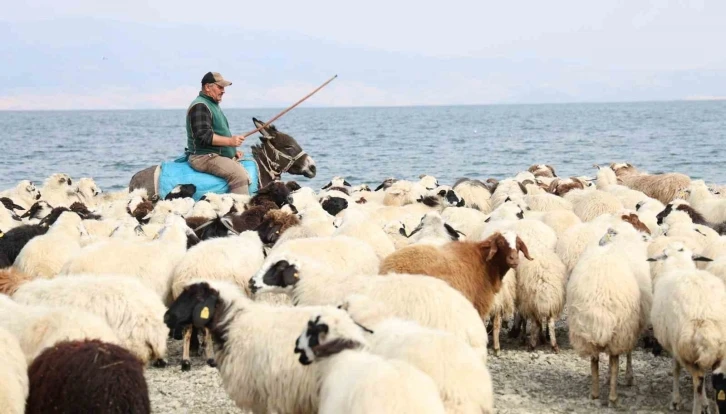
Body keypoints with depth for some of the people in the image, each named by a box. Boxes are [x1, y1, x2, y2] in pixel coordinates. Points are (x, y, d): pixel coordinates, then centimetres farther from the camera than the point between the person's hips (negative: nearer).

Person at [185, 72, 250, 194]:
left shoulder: (213, 105, 22)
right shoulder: (200, 106, -12)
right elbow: (204, 136, -22)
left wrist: (233, 151, 16)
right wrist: (230, 141, -26)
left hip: (218, 155, 11)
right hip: (204, 157, -11)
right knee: (239, 175, -28)